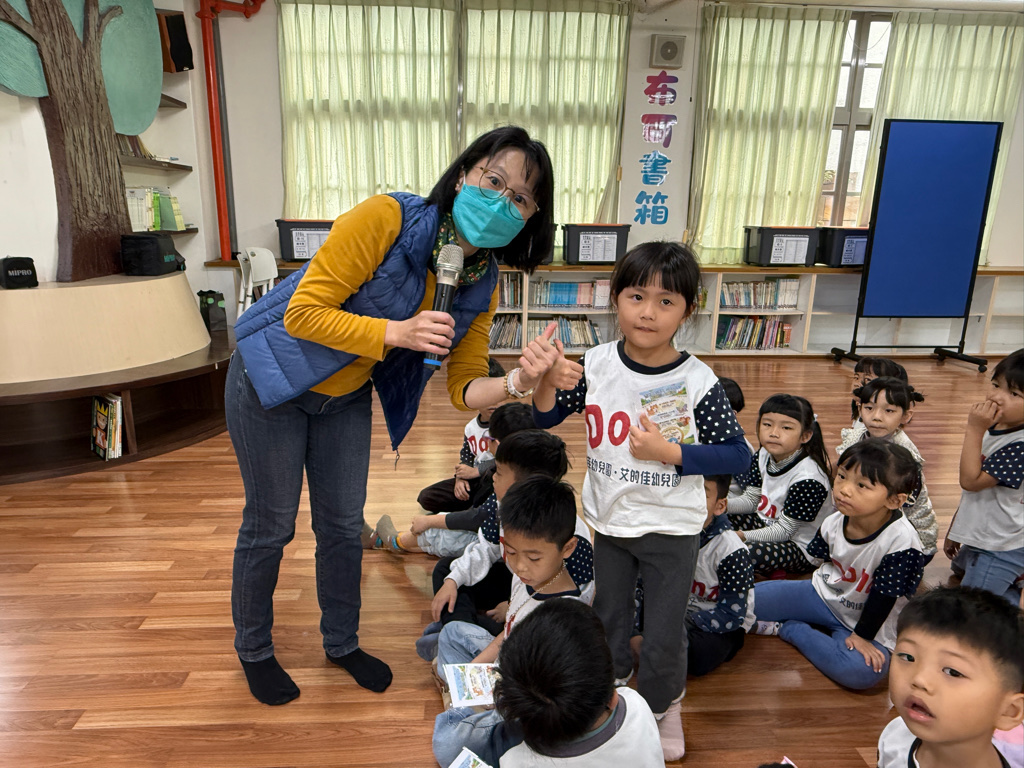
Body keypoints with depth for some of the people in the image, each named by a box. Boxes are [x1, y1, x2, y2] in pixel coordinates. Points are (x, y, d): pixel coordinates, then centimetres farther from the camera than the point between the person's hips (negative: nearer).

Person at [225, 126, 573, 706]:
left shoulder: (483, 286, -10)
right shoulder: (386, 219, -29)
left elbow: (464, 387, -12)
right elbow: (303, 313, -27)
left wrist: (517, 383, -32)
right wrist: (397, 332, -36)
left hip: (346, 398, 5)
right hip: (272, 381, -5)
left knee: (344, 526, 15)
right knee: (271, 526, 8)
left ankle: (342, 643, 40)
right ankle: (254, 651, 35)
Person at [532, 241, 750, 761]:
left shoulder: (697, 381, -18)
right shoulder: (596, 366, -11)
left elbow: (738, 455, -12)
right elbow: (543, 422, -2)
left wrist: (668, 452, -23)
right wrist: (547, 380, -22)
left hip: (672, 528, -2)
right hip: (609, 521, 3)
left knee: (664, 638, 13)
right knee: (608, 622, 23)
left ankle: (662, 706, 44)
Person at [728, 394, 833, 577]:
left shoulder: (808, 478, -26)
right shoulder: (764, 456, -2)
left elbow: (784, 530, -23)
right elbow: (751, 499, 4)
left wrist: (743, 536, -31)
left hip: (801, 548, -8)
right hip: (767, 525, 8)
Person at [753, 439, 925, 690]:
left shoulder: (901, 541, -29)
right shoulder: (834, 522, -13)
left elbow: (884, 596, -20)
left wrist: (862, 635, -14)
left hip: (866, 620, -3)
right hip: (824, 595, 3)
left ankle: (787, 628, -13)